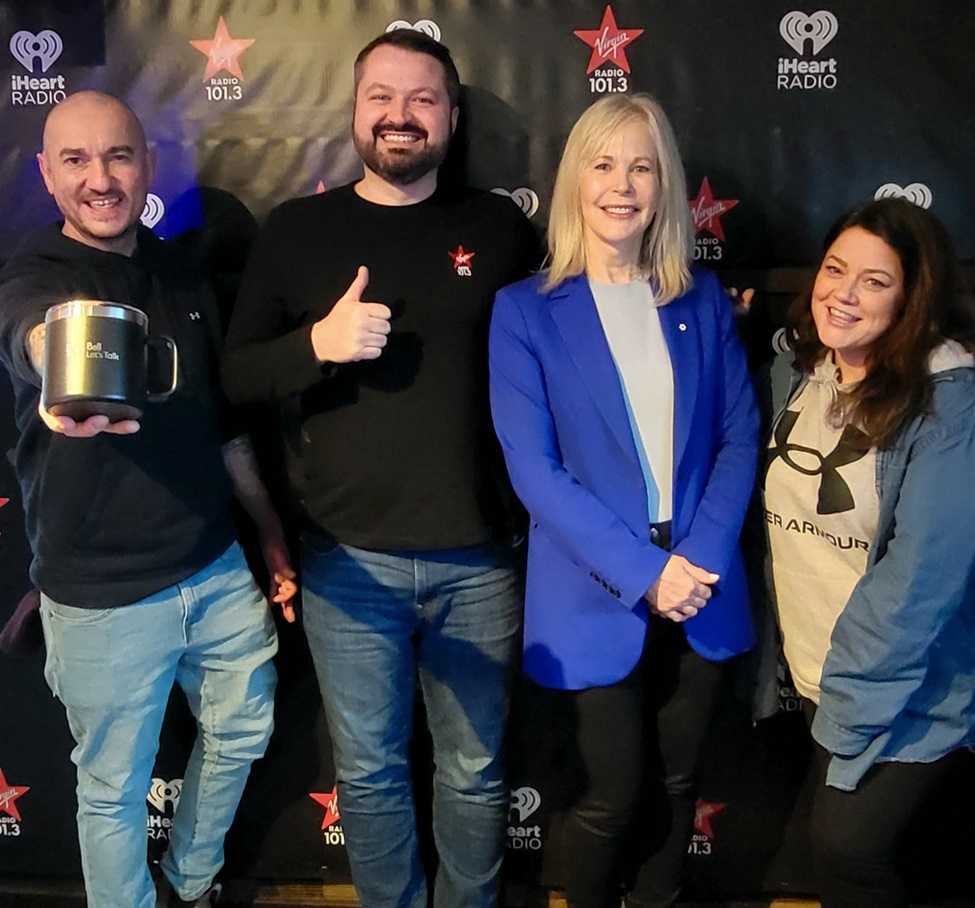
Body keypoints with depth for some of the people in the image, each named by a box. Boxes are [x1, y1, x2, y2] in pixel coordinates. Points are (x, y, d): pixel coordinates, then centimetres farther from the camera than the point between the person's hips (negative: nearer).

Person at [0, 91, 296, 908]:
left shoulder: (184, 279, 6)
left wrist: (271, 529, 14)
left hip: (218, 568, 6)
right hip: (104, 595, -5)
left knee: (241, 732, 20)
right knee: (116, 788, 10)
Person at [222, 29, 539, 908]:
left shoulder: (501, 227, 3)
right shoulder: (295, 230, 3)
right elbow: (236, 373, 2)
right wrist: (317, 343, -17)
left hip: (479, 560, 0)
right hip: (349, 561, 0)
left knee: (475, 770, 16)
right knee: (370, 771, 15)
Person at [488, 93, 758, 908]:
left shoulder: (703, 299, 5)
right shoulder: (526, 310, -5)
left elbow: (740, 437, 3)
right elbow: (533, 468, -11)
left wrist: (700, 556, -12)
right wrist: (642, 571, -17)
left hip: (699, 589, 3)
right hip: (595, 599, -3)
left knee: (676, 787, 17)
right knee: (614, 798, 8)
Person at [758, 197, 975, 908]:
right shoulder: (794, 374, 0)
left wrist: (850, 690, -18)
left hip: (905, 685, -6)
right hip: (812, 669, 6)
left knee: (846, 846, -5)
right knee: (842, 840, 19)